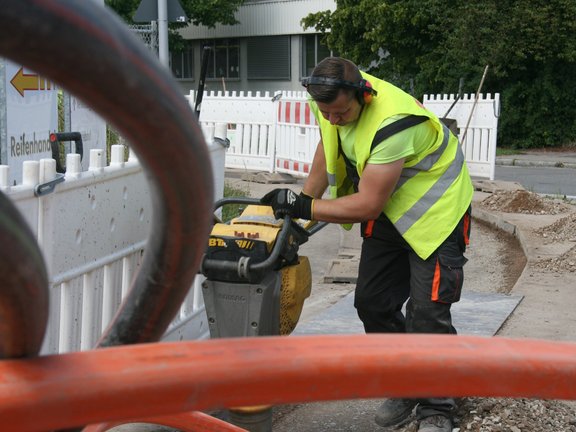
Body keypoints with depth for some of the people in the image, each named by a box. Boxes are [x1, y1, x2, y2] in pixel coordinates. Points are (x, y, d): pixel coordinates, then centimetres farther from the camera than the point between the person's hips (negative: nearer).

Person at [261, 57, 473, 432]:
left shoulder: (392, 125, -37)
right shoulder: (332, 100, -12)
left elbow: (366, 206, -32)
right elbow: (328, 147, 10)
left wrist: (304, 208, -26)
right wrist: (304, 199, 6)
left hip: (435, 211, -8)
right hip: (388, 210, 8)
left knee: (427, 314, -12)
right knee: (372, 302, 8)